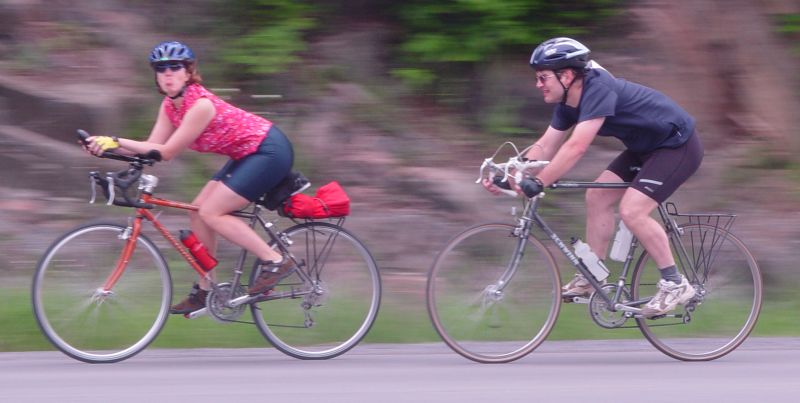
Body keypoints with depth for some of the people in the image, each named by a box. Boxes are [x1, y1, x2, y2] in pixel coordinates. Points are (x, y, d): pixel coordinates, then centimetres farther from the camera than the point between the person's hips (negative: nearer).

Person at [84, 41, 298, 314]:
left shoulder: (201, 105, -26)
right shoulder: (170, 105, 2)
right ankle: (205, 290, 14)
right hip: (247, 155, 10)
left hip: (270, 151, -10)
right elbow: (153, 147, -3)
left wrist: (117, 142, -26)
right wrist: (107, 145, -16)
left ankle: (275, 262, -10)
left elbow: (167, 152, -24)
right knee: (199, 212, 6)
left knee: (211, 213, -15)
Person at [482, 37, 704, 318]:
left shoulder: (599, 90, -29)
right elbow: (545, 147, 4)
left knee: (631, 211, -19)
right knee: (597, 197, 3)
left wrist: (538, 183, -39)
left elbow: (576, 147, -37)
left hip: (678, 146, -10)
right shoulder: (569, 103, 0)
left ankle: (675, 284, -9)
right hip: (647, 147, 10)